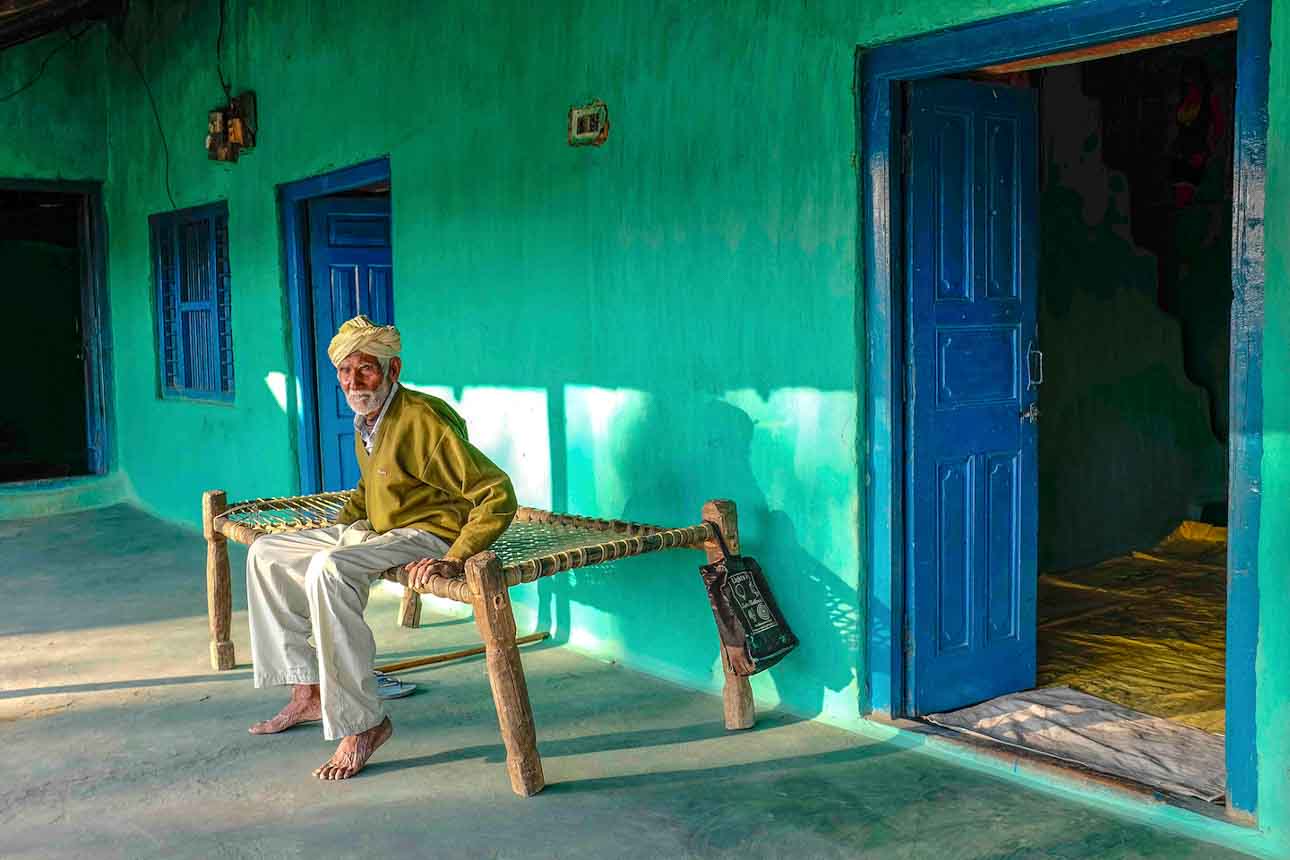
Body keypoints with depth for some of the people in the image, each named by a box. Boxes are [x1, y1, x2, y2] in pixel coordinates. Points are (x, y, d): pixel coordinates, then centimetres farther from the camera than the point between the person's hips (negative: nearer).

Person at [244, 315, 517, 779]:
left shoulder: (422, 420, -22)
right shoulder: (365, 421, 6)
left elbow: (498, 495, -26)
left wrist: (454, 561, -32)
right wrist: (337, 526, 14)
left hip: (426, 536, -10)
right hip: (373, 531, 10)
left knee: (328, 568, -35)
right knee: (265, 554, 13)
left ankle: (362, 723, -26)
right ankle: (308, 694, 14)